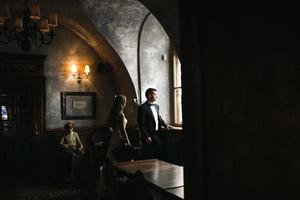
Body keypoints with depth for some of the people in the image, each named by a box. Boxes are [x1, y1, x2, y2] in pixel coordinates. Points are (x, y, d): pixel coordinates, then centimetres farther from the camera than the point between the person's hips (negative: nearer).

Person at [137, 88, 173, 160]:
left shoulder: (156, 106, 12)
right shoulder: (142, 107, -11)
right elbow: (141, 124, -14)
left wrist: (166, 125, 10)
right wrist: (146, 136, -16)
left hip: (157, 135, 7)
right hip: (149, 136, -7)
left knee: (160, 156, 12)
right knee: (149, 158, 2)